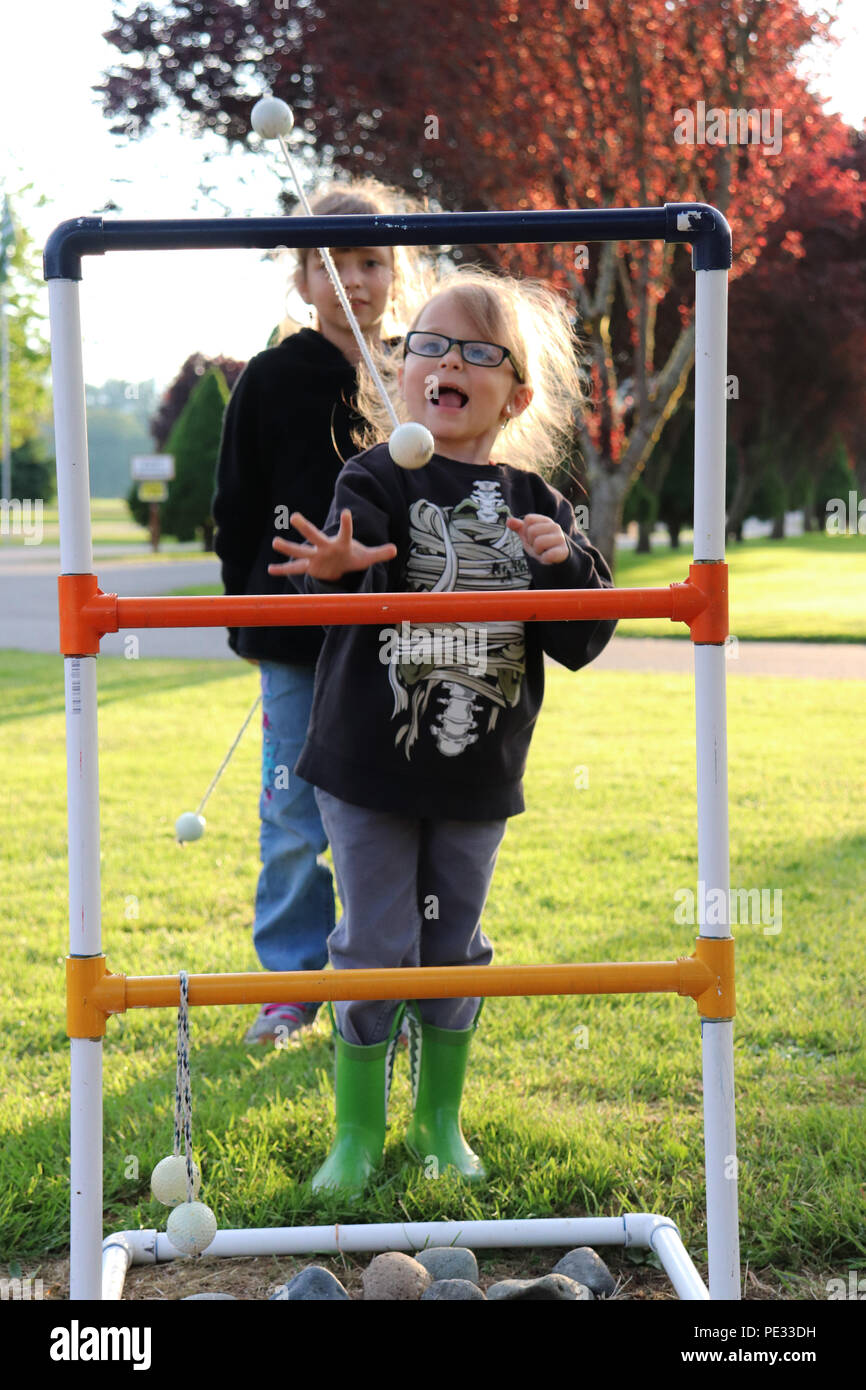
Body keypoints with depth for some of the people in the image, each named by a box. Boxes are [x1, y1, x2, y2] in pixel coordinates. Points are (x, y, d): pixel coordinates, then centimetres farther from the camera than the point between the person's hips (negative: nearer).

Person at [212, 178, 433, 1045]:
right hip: (297, 639, -1)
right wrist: (248, 615, -1)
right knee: (295, 818, 5)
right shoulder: (274, 379, 1)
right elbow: (238, 509, 3)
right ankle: (290, 981, 18)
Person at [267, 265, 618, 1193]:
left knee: (454, 949, 13)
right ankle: (358, 1130, 18)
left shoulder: (535, 505, 4)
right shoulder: (379, 481, -6)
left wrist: (565, 562, -17)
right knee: (376, 949, 3)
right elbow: (345, 555, -27)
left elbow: (581, 643, 1)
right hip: (371, 766, -3)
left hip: (478, 774, 3)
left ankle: (439, 1118, 30)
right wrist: (333, 568, -51)